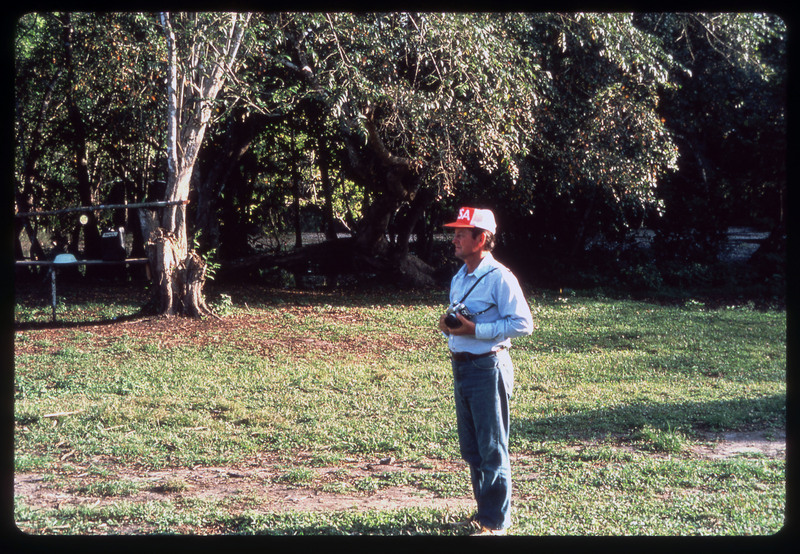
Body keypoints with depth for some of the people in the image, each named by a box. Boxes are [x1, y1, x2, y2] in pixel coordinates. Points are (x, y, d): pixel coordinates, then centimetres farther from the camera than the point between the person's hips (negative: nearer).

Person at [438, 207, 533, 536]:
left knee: (492, 449, -1)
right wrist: (448, 325, 1)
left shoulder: (499, 278, -13)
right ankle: (484, 510, 26)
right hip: (460, 367, 9)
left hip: (488, 369, -9)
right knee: (471, 448, 14)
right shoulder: (458, 279, 14)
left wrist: (475, 330, -22)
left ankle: (496, 521, 6)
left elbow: (523, 323, -19)